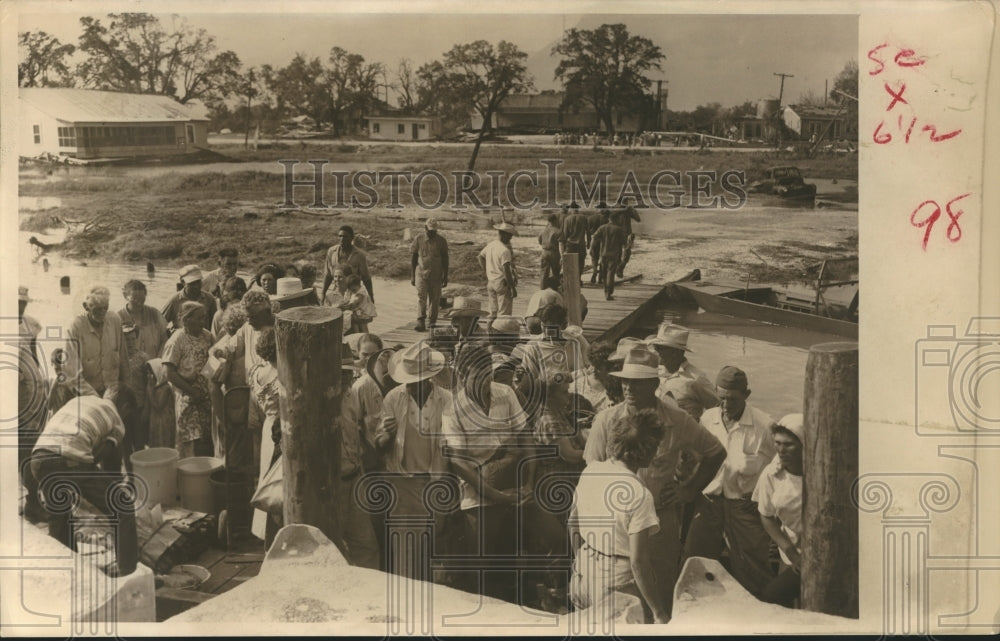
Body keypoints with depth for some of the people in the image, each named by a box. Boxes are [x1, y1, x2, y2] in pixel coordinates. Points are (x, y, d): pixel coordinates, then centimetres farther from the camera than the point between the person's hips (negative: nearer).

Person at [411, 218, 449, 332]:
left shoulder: (441, 240, 3)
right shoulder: (418, 240, 2)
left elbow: (445, 259, 8)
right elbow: (412, 259, 7)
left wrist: (445, 277, 5)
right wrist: (412, 276, 5)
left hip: (436, 275, 1)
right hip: (421, 274, -1)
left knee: (435, 299, 4)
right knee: (421, 298, -12)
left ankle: (433, 323, 13)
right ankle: (420, 323, -17)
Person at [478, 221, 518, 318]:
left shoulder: (490, 245, 5)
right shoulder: (505, 250, -19)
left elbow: (481, 257, 18)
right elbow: (506, 271, -21)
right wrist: (513, 288, -16)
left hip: (491, 282, 8)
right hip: (502, 283, -8)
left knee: (493, 312, 18)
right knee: (504, 314, -1)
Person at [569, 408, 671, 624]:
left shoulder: (590, 470, -3)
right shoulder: (639, 496, -23)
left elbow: (574, 524, 9)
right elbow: (638, 562, -24)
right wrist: (660, 615, -17)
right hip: (618, 591, -7)